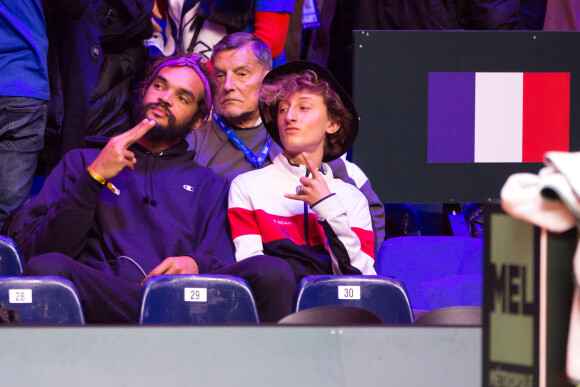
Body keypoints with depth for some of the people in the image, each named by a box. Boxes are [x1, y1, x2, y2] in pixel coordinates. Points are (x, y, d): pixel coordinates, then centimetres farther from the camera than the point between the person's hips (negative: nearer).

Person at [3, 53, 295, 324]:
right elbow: (33, 249, 11)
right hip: (100, 297, 0)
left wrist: (196, 265, -10)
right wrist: (94, 179, 4)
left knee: (272, 273, -29)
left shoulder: (209, 185, 30)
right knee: (44, 268, -37)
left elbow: (223, 265, 14)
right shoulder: (81, 163, 26)